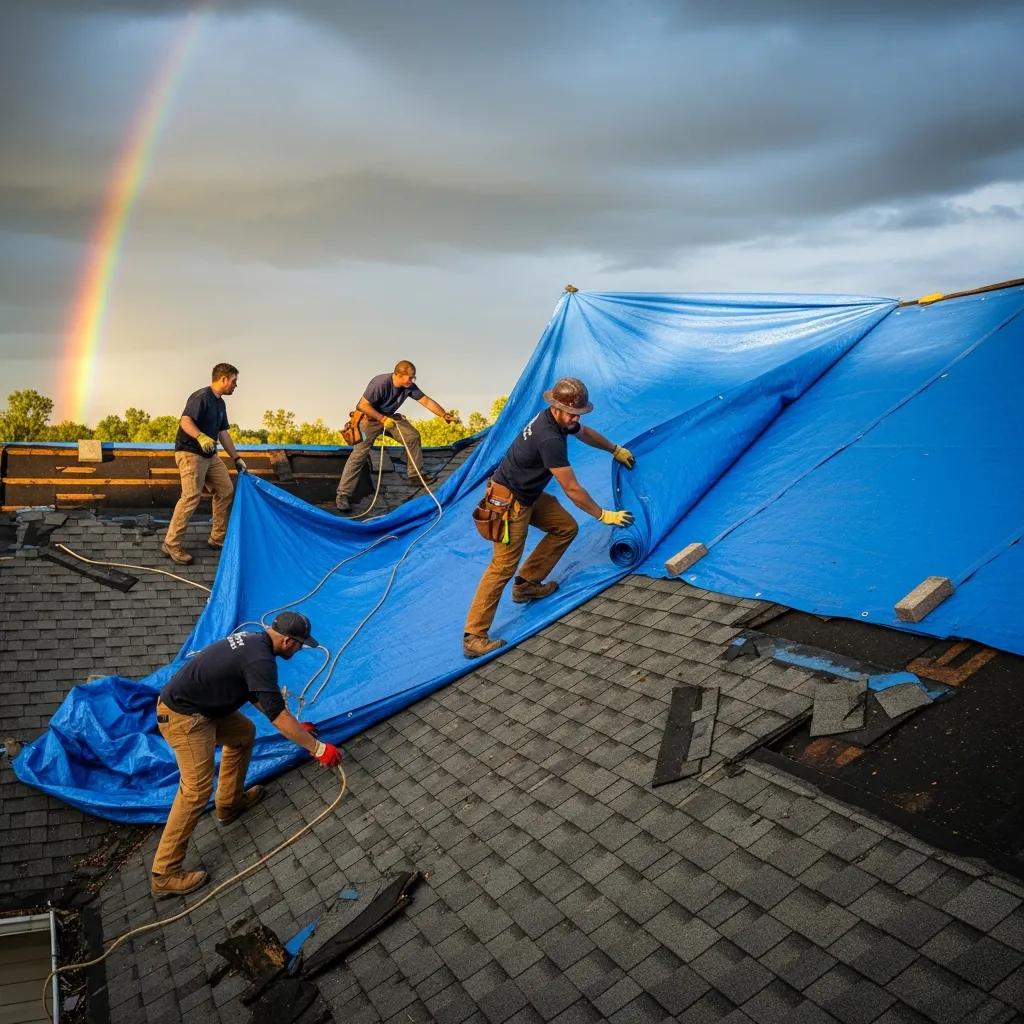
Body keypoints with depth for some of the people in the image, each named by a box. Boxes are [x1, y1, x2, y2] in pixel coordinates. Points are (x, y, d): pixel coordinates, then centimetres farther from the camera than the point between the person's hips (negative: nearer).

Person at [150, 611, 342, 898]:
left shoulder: (252, 641, 7)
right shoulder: (260, 660, -23)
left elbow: (256, 695, 19)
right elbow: (277, 715, -23)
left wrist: (295, 726, 19)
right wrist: (318, 748, -16)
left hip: (199, 705, 10)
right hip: (184, 718, -10)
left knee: (244, 732, 23)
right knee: (197, 789, -9)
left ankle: (229, 803, 33)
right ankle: (164, 874, -3)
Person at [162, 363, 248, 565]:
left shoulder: (220, 404, 15)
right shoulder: (201, 397, -14)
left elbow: (223, 433, 20)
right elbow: (185, 421, -25)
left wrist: (236, 458, 20)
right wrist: (201, 437, -43)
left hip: (210, 455, 10)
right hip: (190, 454, -10)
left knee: (226, 491, 9)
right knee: (191, 497, -16)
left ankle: (218, 538, 19)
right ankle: (171, 544, -9)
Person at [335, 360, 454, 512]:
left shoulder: (409, 387, -11)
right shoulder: (380, 383, -30)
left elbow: (426, 401, -3)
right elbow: (363, 405, -27)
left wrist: (444, 415, -6)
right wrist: (382, 419, -26)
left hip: (389, 417, 7)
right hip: (369, 417, -7)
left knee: (412, 436, -3)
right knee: (360, 453, -16)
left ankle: (416, 475, 12)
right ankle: (343, 494, -15)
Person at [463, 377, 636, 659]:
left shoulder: (559, 420, 0)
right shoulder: (550, 439, -30)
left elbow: (585, 433, 26)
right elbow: (572, 490, -24)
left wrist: (616, 450, 32)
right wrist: (603, 515, -14)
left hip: (530, 496, 10)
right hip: (509, 502, -10)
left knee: (566, 528, 11)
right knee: (504, 566, -10)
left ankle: (527, 584, 20)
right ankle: (474, 637, -7)